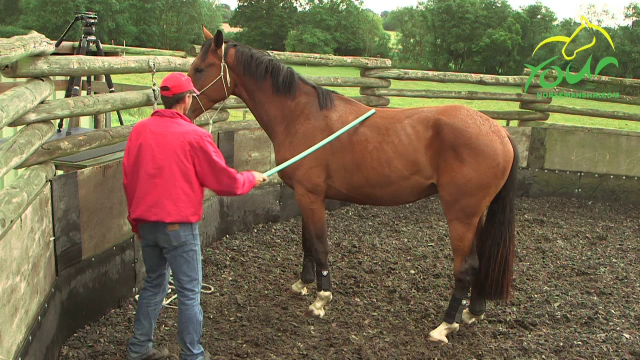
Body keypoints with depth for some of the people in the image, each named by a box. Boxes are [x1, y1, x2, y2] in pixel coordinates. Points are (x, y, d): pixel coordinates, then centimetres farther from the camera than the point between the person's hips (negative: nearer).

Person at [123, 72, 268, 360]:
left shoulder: (140, 130, 2)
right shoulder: (194, 136, -14)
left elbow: (128, 179, 9)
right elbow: (225, 182, -9)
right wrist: (252, 178, 11)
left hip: (145, 222, 6)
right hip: (179, 225, -6)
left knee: (154, 283, 22)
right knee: (189, 292, 7)